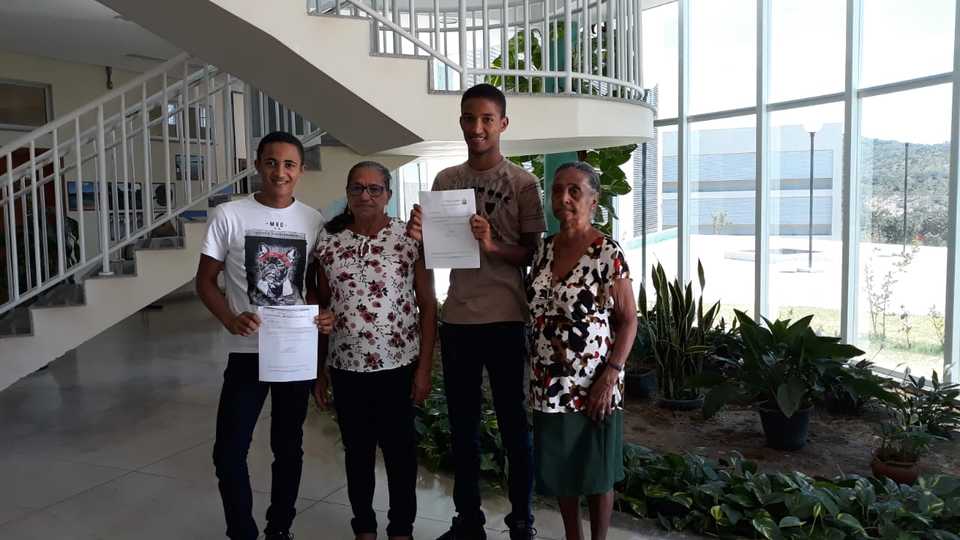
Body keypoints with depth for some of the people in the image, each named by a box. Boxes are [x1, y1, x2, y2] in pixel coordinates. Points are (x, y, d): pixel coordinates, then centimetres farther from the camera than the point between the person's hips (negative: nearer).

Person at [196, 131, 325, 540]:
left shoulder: (313, 221, 1)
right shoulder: (228, 216, -5)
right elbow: (205, 281, 0)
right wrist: (230, 320, -18)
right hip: (247, 352, -2)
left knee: (288, 447, 14)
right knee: (229, 451, -1)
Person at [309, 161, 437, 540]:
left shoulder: (409, 239, -6)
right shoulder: (328, 242, 3)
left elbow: (428, 306, -4)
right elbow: (318, 306, 9)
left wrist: (424, 369, -8)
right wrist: (316, 370, 6)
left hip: (398, 367, -2)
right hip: (345, 368, 3)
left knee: (400, 450, 9)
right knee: (357, 450, 16)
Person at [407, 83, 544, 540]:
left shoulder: (522, 182, -4)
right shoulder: (445, 180, 9)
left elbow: (535, 253, -4)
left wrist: (494, 246, -22)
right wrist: (419, 236, -7)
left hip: (506, 320, -4)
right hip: (456, 319, 4)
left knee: (513, 422, 7)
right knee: (462, 425, 13)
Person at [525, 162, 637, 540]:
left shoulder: (608, 254, -13)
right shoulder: (544, 249, 4)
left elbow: (628, 321, -11)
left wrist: (609, 376, -17)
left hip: (592, 384, -5)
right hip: (550, 384, 5)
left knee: (596, 471, 10)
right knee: (559, 468, 16)